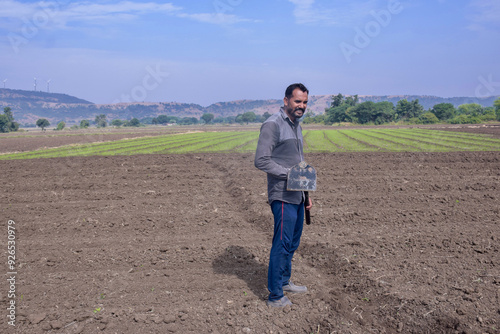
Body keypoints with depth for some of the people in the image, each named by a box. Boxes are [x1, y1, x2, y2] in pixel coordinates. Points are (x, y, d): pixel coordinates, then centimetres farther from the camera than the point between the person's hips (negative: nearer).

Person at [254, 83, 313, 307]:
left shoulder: (297, 127, 17)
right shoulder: (272, 125, -12)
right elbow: (261, 161, -19)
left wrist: (306, 194, 19)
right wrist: (290, 173, -19)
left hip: (296, 196, 9)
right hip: (282, 196, -9)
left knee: (293, 243, 18)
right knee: (282, 244, -6)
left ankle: (285, 281, 34)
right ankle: (275, 296, 5)